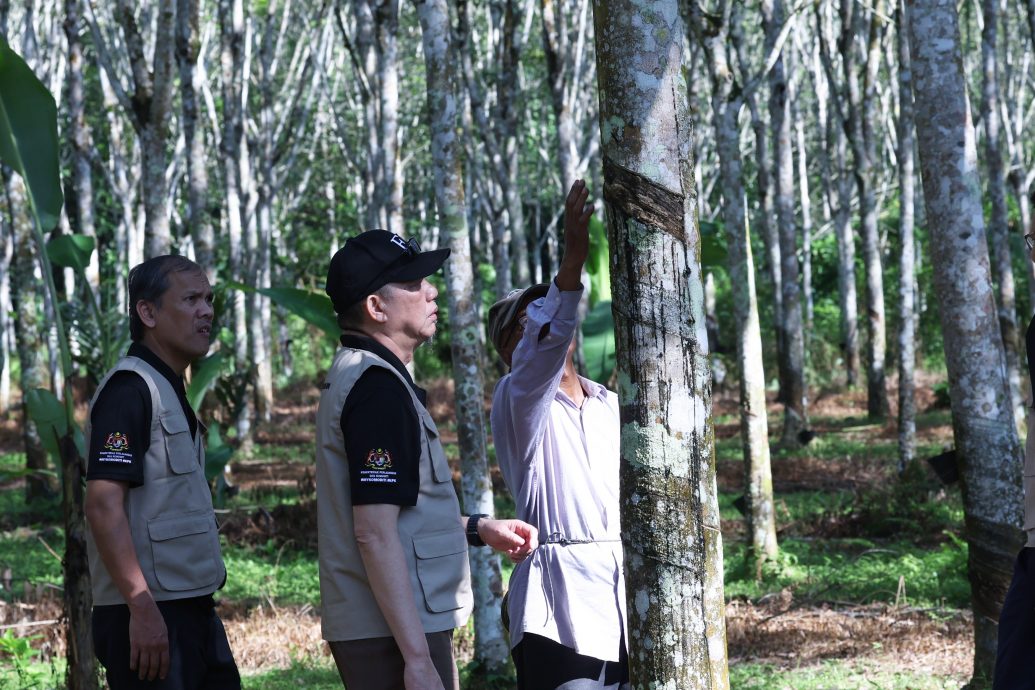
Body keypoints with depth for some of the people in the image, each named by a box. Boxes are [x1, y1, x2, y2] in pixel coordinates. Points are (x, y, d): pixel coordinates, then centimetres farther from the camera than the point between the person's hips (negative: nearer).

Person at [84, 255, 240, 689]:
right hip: (149, 617, -9)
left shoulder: (172, 392, 18)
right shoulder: (130, 389, -11)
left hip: (193, 608, 9)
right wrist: (142, 609, -24)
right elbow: (103, 506, -19)